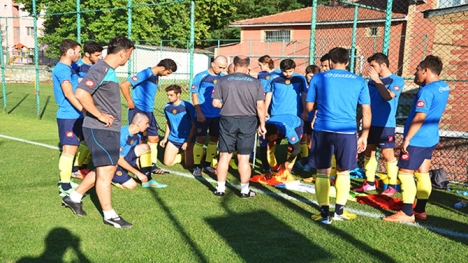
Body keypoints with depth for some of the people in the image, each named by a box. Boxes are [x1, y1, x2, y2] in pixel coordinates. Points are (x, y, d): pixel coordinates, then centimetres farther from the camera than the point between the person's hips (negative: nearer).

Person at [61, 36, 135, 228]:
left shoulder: (110, 70, 14)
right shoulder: (100, 69, -17)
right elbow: (81, 94, -28)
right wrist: (99, 115, -21)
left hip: (111, 129, 10)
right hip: (99, 129, -10)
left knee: (107, 168, 16)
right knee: (106, 170, -3)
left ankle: (74, 197, 29)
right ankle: (109, 215, 9)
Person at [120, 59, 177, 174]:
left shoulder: (156, 77, 11)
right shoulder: (146, 74, -16)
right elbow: (124, 85, -19)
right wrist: (130, 102, -16)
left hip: (148, 112, 9)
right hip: (138, 111, -9)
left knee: (154, 138, 10)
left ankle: (153, 165, 19)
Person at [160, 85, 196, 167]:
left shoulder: (188, 106, -16)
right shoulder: (167, 107, 0)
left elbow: (194, 125, -13)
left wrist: (188, 142, -17)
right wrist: (165, 138, 11)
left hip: (187, 139, -5)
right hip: (173, 138, 5)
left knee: (189, 165, -11)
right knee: (167, 163, -2)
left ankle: (189, 154, 23)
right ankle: (184, 155, 23)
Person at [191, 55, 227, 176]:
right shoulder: (201, 76, -7)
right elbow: (194, 95, -5)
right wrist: (199, 112, -11)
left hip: (218, 115, 4)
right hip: (203, 115, -4)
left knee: (214, 139, 10)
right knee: (201, 139, -2)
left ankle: (207, 165, 24)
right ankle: (197, 166, 9)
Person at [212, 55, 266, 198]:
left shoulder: (223, 80, -2)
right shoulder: (255, 82, -1)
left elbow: (215, 103, -3)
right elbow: (260, 106, -3)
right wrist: (262, 124, 7)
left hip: (228, 121, 0)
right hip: (248, 122, 0)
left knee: (224, 155, 10)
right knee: (244, 158, 7)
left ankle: (220, 188, 16)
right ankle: (245, 190, 16)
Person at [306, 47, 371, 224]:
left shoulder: (318, 78, 4)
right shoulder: (359, 81, 8)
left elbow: (309, 107, 9)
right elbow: (367, 112, 6)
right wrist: (364, 136, 13)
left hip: (323, 130, -1)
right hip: (347, 132, 1)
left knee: (322, 172, 8)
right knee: (343, 172, 16)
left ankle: (325, 213, 10)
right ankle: (339, 211, 24)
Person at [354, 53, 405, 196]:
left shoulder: (397, 80, -7)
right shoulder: (372, 80, 9)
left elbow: (388, 96, -24)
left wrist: (377, 80, -23)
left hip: (385, 124, -6)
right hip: (371, 123, 6)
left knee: (388, 154, -2)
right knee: (369, 152, 10)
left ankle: (392, 186, 8)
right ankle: (370, 183, 20)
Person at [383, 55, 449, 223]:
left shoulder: (427, 91, -20)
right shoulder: (443, 87, 9)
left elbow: (420, 117, -24)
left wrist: (407, 138, -19)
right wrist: (420, 83, 14)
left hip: (417, 140, -10)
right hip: (430, 139, 10)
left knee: (405, 173, -4)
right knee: (422, 174, 14)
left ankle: (407, 213, 0)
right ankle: (420, 210, 21)